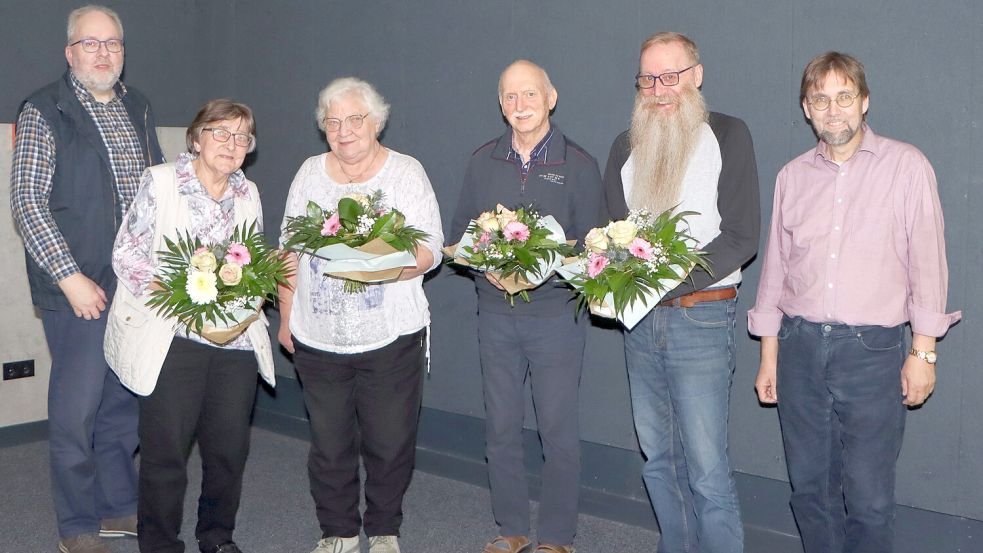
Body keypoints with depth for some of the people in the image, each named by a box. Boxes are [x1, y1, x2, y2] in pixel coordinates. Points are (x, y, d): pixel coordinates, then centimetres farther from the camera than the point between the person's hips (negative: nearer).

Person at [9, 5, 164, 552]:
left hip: (139, 283, 6)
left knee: (125, 403, 14)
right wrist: (70, 276, -16)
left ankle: (120, 507, 29)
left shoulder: (138, 108, 12)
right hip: (79, 287, -5)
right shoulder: (44, 113, -6)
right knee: (77, 406, 1)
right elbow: (27, 201, -11)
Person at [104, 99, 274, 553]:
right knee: (165, 448, -1)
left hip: (236, 340, 5)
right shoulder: (160, 181, -3)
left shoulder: (248, 193, 12)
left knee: (230, 447, 9)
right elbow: (126, 253, -5)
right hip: (172, 338, -4)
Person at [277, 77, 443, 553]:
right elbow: (290, 252, 15)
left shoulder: (405, 172, -1)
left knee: (390, 443, 4)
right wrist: (286, 317, 13)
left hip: (391, 338, -2)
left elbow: (430, 249, -7)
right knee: (328, 444, 8)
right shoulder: (310, 173, 9)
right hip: (317, 337, 3)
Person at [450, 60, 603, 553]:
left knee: (558, 431, 3)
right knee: (500, 429, 11)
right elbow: (458, 232, 9)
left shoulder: (578, 165, -2)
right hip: (495, 313, 3)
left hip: (556, 313, -3)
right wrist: (487, 266, -11)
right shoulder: (483, 161, 7)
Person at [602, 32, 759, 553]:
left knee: (706, 466, -7)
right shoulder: (626, 146, 13)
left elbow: (741, 237, -9)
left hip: (700, 316, -5)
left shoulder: (727, 135, -2)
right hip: (638, 320, 5)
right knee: (657, 455, 12)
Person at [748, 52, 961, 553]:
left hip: (871, 348, -3)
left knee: (868, 498, -1)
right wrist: (768, 357, 13)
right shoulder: (793, 176, 11)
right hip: (800, 345, 4)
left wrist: (923, 352, -4)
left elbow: (927, 263, 0)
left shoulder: (905, 166, 0)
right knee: (810, 487, 10)